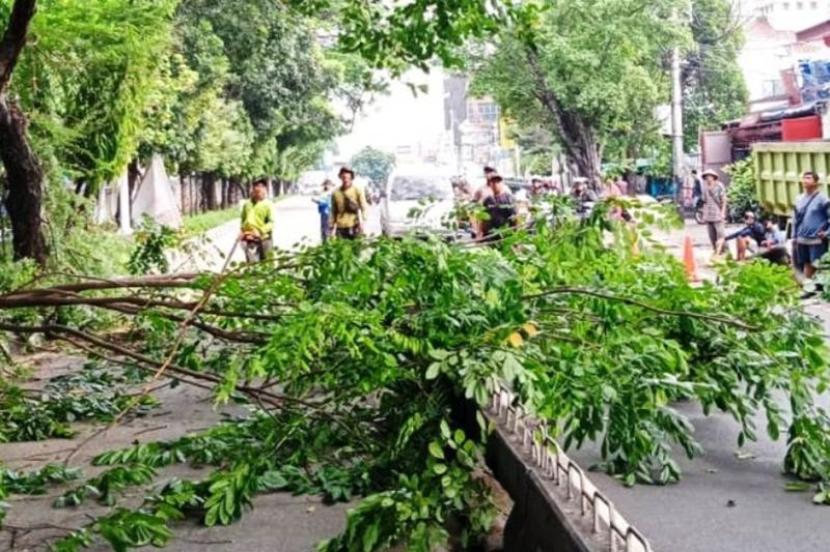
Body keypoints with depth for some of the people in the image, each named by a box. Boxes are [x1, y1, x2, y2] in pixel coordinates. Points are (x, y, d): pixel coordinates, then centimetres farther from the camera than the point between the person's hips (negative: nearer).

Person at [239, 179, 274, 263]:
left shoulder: (268, 205, -3)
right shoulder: (247, 204, 10)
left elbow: (271, 223, -10)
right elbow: (243, 220, 18)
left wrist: (260, 231, -22)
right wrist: (242, 232, 2)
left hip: (264, 239, -2)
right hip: (250, 240, 2)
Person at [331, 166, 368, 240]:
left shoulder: (357, 191, 2)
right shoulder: (336, 193, 8)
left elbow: (364, 208, -2)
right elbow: (334, 212, 12)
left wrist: (362, 222, -16)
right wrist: (332, 227, 9)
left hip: (354, 226, -2)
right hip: (341, 228, 2)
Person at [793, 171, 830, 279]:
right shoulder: (800, 200, 11)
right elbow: (796, 220, 17)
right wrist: (794, 237, 15)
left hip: (817, 240, -6)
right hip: (802, 240, 6)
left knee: (818, 267, -4)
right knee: (807, 265, 13)